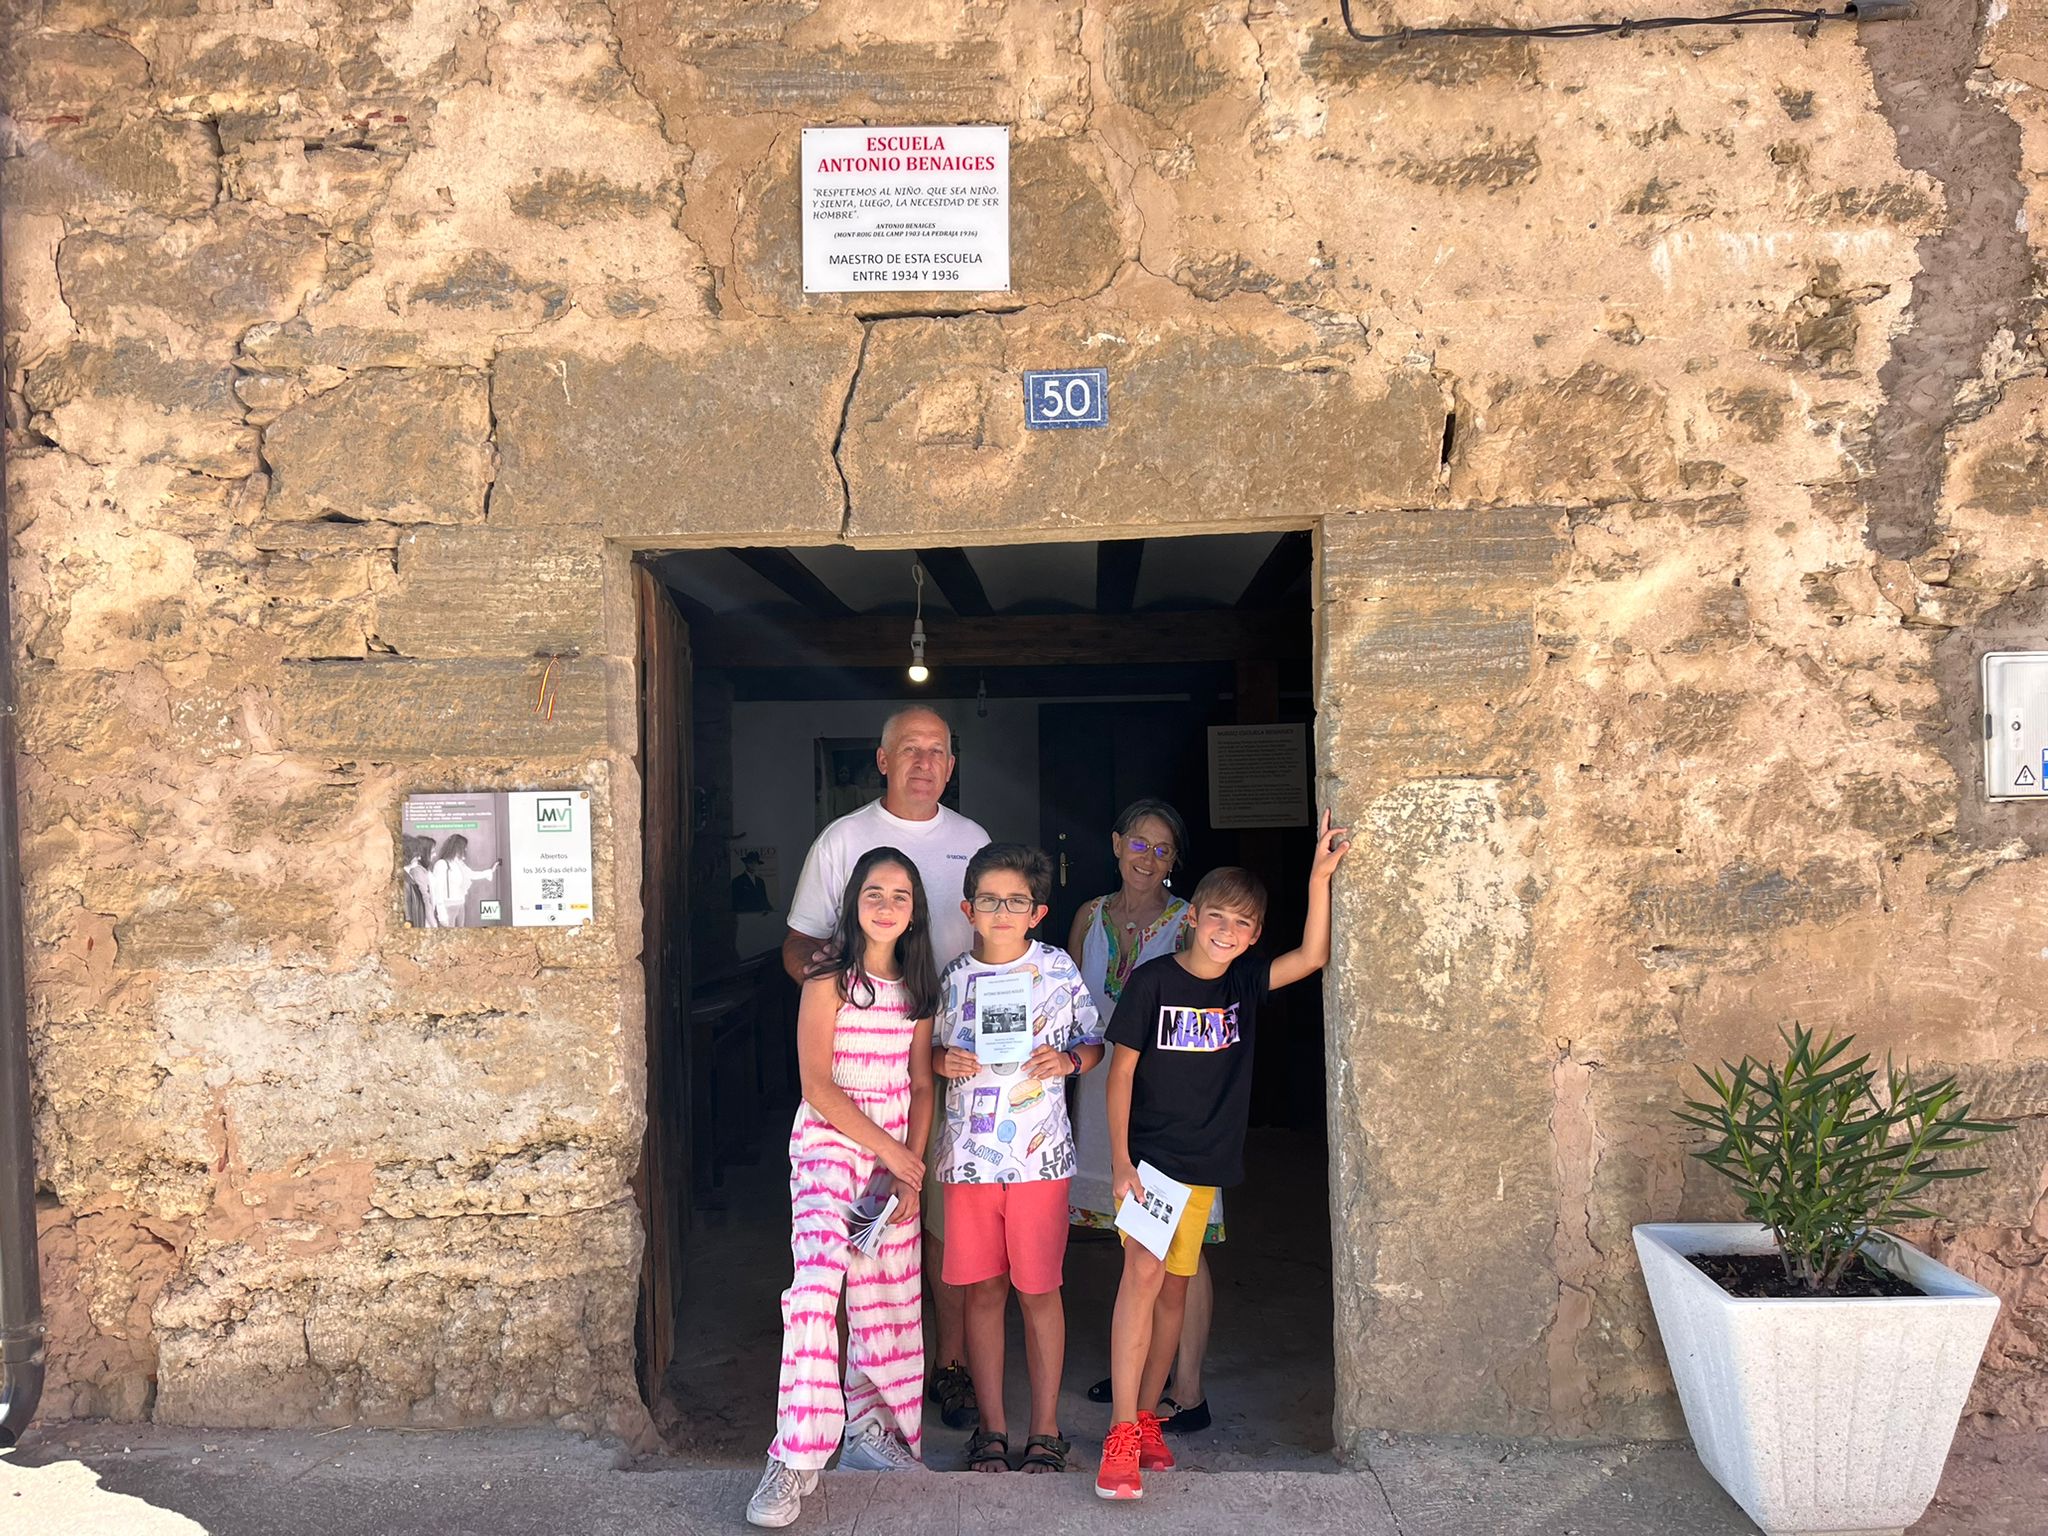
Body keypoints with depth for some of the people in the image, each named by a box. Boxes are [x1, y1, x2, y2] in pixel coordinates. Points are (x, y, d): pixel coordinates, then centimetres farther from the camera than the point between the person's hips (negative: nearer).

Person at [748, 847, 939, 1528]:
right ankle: (795, 1458, -17)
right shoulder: (829, 979, -7)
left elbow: (920, 1084, 10)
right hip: (829, 1140, -5)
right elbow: (817, 1083, -12)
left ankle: (870, 1429, 24)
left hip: (897, 1150, 6)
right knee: (819, 1278, -21)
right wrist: (888, 1147, -12)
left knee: (890, 1292, 7)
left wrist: (913, 1165, -2)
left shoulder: (917, 986, 9)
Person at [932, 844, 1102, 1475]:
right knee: (982, 1290, 7)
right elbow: (929, 1053, 15)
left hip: (1038, 1154, -2)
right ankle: (991, 1428, 21)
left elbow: (1093, 1043, 8)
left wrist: (1067, 1059, -12)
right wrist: (943, 1061, -7)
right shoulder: (952, 977, 5)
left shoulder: (1058, 969, 1)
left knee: (1039, 1289, 5)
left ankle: (1045, 1431, 18)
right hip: (968, 1154, 2)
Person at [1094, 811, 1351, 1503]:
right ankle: (1122, 1435, -14)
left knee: (1174, 1287, 10)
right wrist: (1120, 1161, -10)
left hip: (1205, 1161, 5)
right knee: (1143, 1271, -17)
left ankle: (1146, 1417, 23)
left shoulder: (1244, 981, 3)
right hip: (1147, 1152, -5)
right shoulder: (1153, 980, -9)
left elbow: (1312, 956, -8)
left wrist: (1320, 877, -17)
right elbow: (1122, 1071, -7)